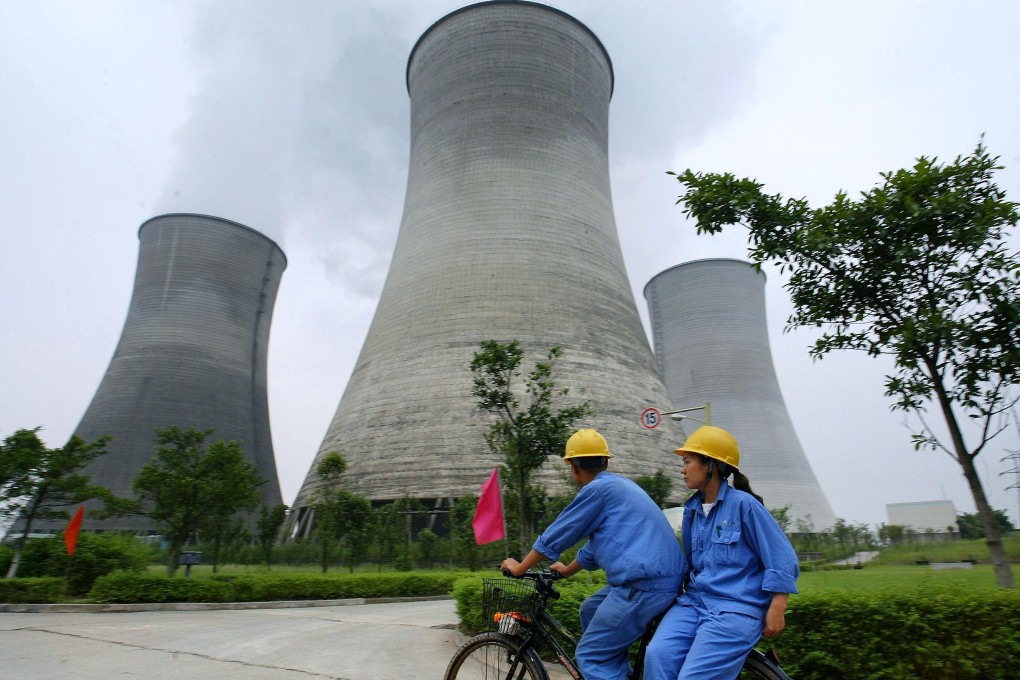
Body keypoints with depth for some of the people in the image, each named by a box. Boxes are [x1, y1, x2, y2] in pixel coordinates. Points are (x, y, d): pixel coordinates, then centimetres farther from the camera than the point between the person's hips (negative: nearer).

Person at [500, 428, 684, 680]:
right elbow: (599, 540, 31)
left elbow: (555, 535, -1)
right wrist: (567, 570, 43)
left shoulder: (598, 488, -8)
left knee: (589, 657, 0)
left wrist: (519, 567, 12)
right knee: (590, 610, 24)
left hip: (643, 585, -10)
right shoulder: (620, 484, 20)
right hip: (663, 579, 10)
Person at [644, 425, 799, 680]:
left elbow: (781, 557, -6)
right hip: (694, 602, 6)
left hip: (737, 609, -5)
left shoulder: (743, 503, -8)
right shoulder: (692, 509, 13)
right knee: (657, 656, -21)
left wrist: (776, 609, -9)